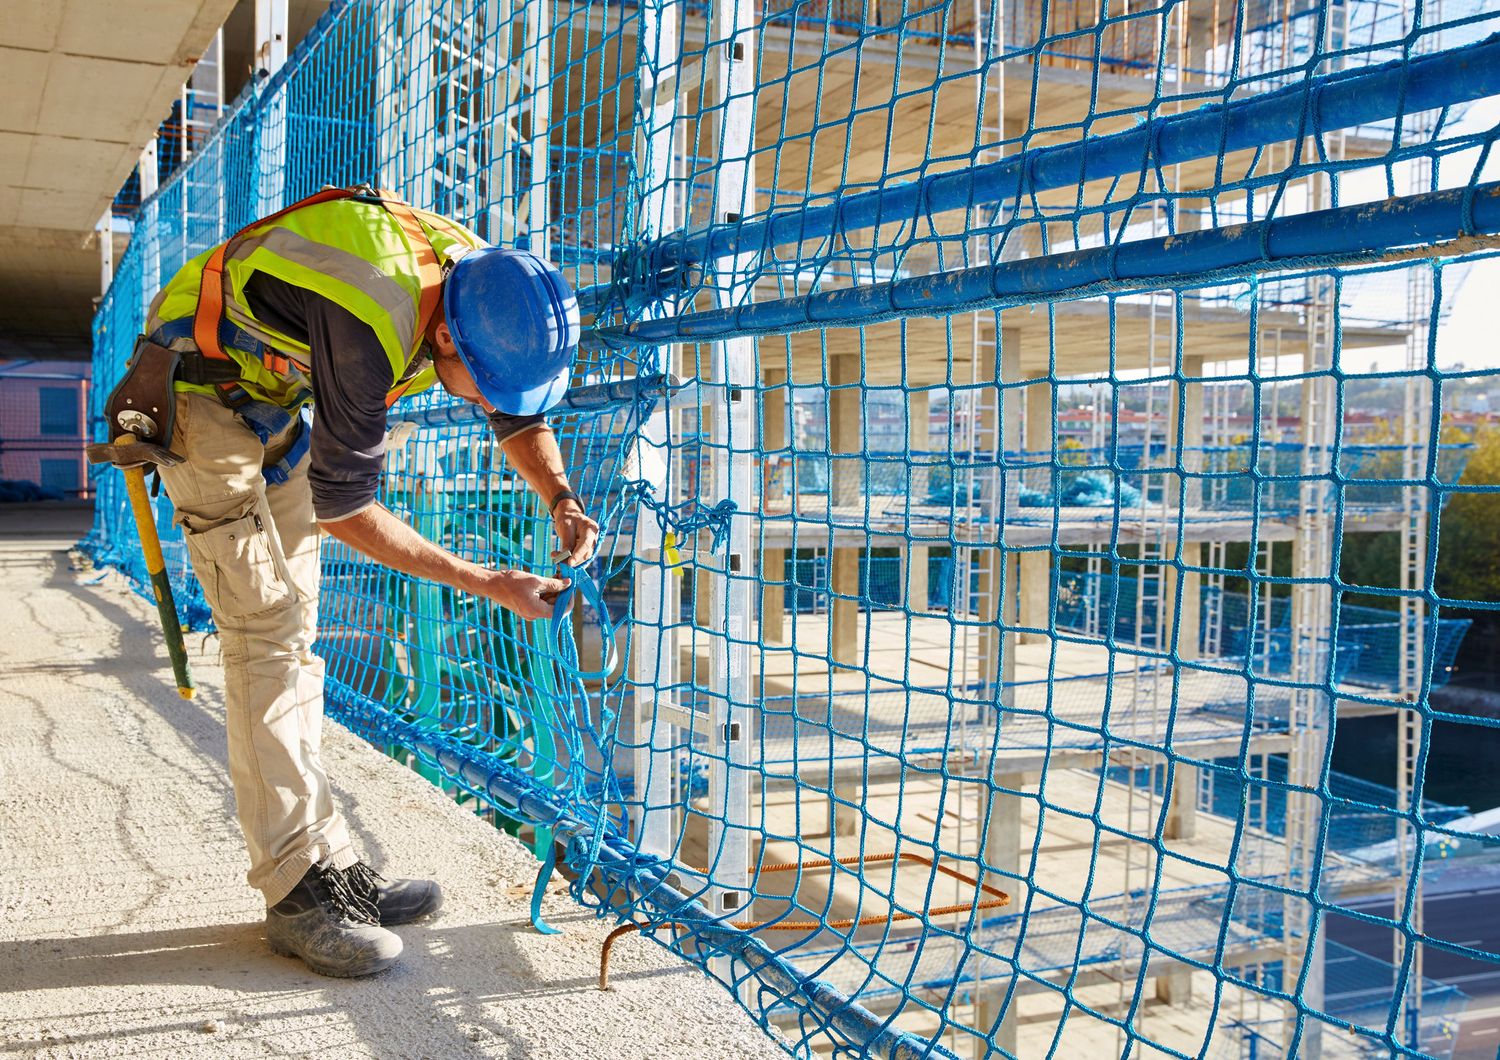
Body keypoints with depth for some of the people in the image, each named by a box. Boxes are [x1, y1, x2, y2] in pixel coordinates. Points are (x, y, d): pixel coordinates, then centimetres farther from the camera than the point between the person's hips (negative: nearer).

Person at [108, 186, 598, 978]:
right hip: (200, 394, -8)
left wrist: (558, 496, -18)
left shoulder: (486, 289, -15)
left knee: (292, 631, 6)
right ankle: (300, 890, -11)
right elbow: (342, 505, -30)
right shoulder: (374, 324, -39)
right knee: (264, 631, -14)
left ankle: (320, 862, 11)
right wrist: (485, 583, -27)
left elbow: (521, 417, 2)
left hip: (281, 400, 8)